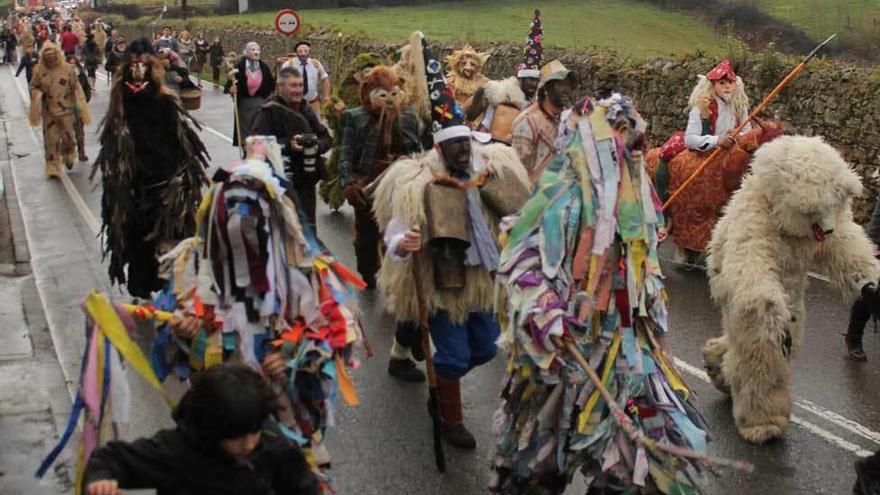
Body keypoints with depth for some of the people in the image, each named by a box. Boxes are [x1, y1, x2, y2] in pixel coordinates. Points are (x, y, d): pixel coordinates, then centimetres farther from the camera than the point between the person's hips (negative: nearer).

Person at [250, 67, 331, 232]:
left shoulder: (306, 109, 14)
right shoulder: (268, 111, -8)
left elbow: (326, 138, 14)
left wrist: (317, 145, -8)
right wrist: (287, 145, -24)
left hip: (307, 178, 7)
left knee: (309, 227, 11)